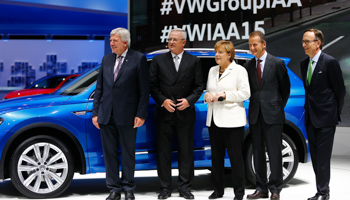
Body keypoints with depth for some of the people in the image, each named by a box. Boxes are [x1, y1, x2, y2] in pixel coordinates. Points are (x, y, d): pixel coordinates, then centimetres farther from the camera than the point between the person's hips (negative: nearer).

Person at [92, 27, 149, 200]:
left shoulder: (138, 59, -3)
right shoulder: (106, 60, 11)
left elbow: (144, 89, -5)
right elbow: (99, 88, 13)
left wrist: (141, 114, -10)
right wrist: (95, 112, 7)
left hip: (127, 116, -4)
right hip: (107, 115, 4)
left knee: (128, 154, 8)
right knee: (109, 153, 8)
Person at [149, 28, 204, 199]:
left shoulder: (193, 61, 5)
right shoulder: (158, 60, 6)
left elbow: (199, 86, 4)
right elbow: (152, 85, 3)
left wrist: (189, 100, -11)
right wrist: (162, 101, -10)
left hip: (185, 113, 0)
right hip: (164, 113, 1)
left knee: (186, 152, 5)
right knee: (163, 152, 4)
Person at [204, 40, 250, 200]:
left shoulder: (239, 70, -2)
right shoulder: (212, 70, 16)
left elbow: (245, 93, -9)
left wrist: (225, 95, -16)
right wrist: (207, 95, 0)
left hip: (232, 120, -6)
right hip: (214, 119, 6)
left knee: (235, 157, -3)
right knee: (216, 156, 10)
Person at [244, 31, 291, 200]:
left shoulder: (277, 63, -2)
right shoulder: (249, 65, 10)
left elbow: (285, 88, 4)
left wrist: (279, 107, 3)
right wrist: (254, 105, 4)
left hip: (273, 115, -5)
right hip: (255, 115, 5)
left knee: (274, 153, 0)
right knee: (258, 153, 9)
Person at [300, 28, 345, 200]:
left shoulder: (330, 62, -10)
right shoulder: (304, 63, 11)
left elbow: (340, 89, -6)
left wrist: (335, 113, -1)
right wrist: (308, 109, 13)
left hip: (325, 117, -7)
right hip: (310, 118, 7)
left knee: (323, 157, -5)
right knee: (315, 157, 12)